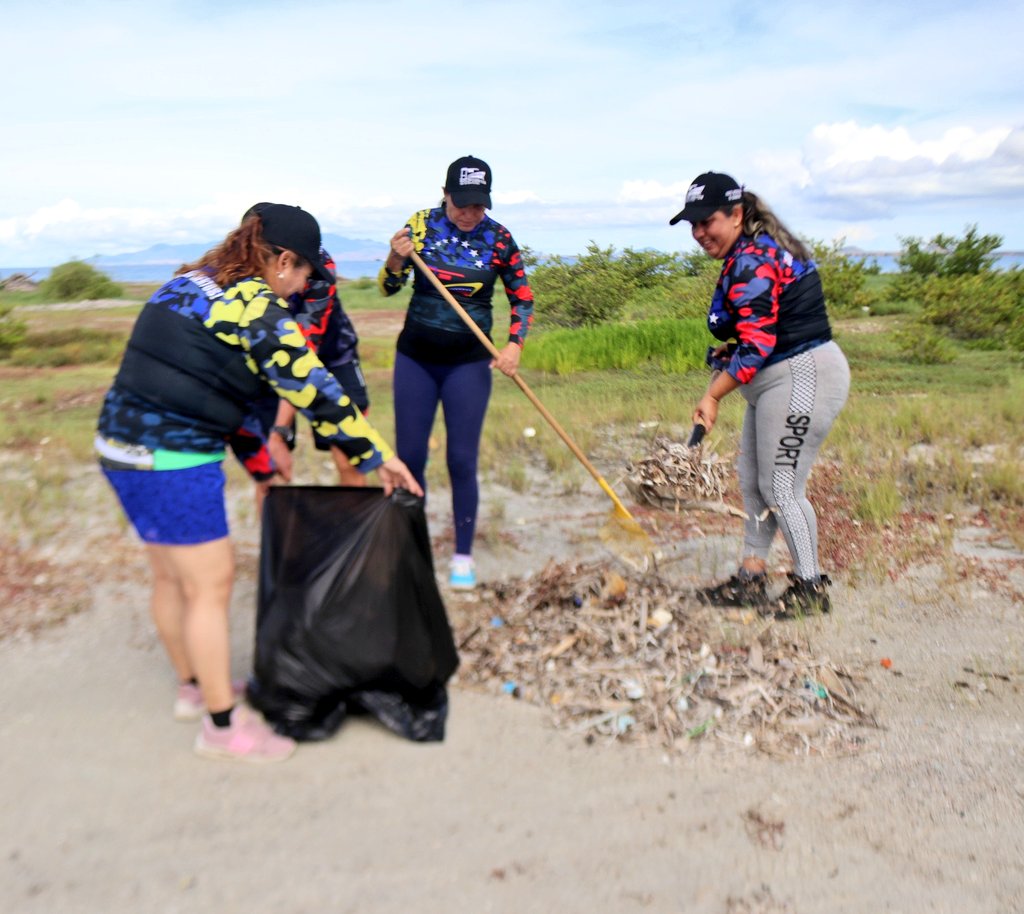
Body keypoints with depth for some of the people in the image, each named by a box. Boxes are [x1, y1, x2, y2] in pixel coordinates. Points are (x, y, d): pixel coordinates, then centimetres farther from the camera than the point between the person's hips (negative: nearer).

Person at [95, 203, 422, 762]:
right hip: (173, 461, -9)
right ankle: (222, 725, 15)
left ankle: (195, 685, 39)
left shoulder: (191, 283, 15)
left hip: (124, 445, 9)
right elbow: (311, 389, -17)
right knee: (210, 584, 2)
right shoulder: (257, 303, -13)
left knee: (171, 576, 21)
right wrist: (377, 455, -9)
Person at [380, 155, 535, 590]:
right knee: (409, 456, 4)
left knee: (462, 460, -2)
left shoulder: (499, 239, -4)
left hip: (468, 362, -1)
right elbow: (389, 287, 0)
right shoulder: (421, 224, -3)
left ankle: (463, 557, 12)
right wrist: (396, 259, -21)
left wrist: (514, 345, -10)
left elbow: (522, 299, 5)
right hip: (415, 358, 2)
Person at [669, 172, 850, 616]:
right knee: (752, 480, 13)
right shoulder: (750, 255, 14)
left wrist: (713, 395, -21)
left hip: (803, 378, -11)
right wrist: (727, 350, 5)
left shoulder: (753, 261, -18)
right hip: (778, 380, 11)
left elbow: (756, 345, -24)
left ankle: (811, 588, 10)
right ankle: (750, 579, 22)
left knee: (780, 486, -5)